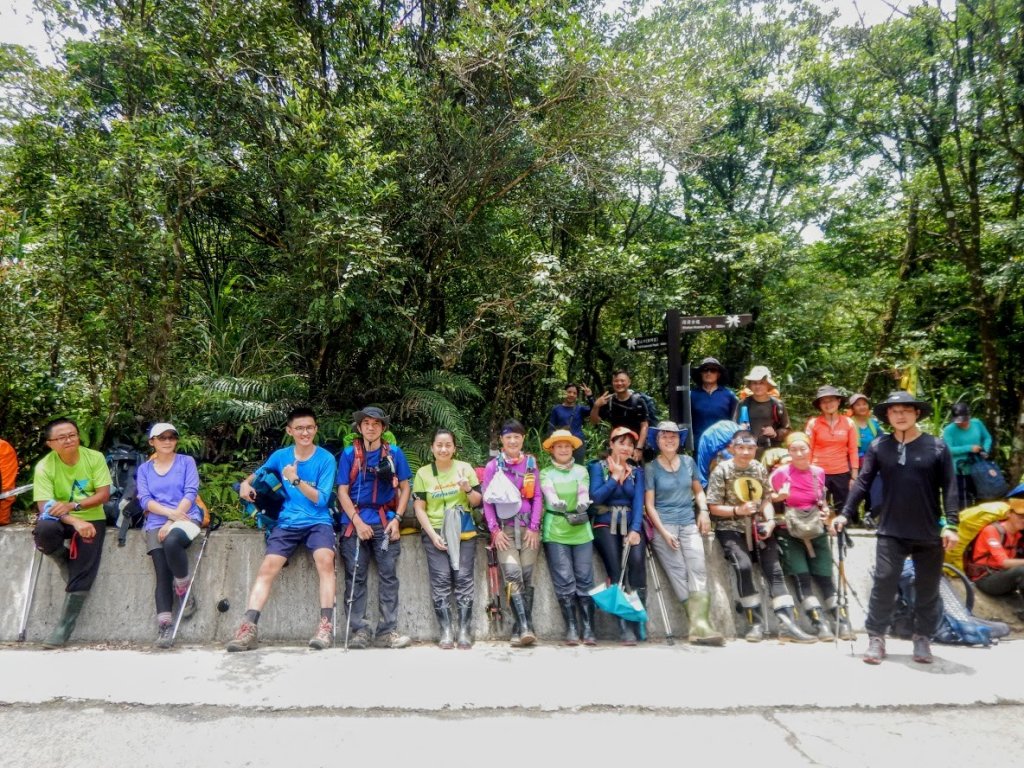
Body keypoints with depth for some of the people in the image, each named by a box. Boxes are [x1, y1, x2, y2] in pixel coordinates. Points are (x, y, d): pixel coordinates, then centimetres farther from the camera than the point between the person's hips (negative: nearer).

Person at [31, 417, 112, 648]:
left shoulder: (95, 457, -10)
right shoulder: (44, 466, -12)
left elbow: (104, 494, -12)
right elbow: (45, 506, -17)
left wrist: (73, 505, -27)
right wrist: (75, 522, -32)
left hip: (92, 519, 0)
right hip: (62, 520, 0)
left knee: (83, 571, -16)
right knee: (43, 530, -35)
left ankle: (64, 626, -3)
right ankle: (65, 561, -3)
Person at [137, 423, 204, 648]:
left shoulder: (186, 461, 10)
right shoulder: (144, 469, 17)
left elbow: (191, 493, -1)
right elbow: (145, 500, 4)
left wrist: (172, 521, -11)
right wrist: (170, 512, -14)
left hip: (186, 518, -2)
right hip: (156, 524, 3)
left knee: (172, 542, -35)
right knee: (162, 574, -14)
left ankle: (185, 590, -14)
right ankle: (164, 625, -18)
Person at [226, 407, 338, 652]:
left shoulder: (326, 459, -4)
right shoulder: (280, 455, 6)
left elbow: (321, 499, -10)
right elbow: (259, 473, 25)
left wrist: (296, 480, -21)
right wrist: (247, 483, 2)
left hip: (318, 522, -3)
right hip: (288, 522, 3)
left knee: (325, 558, -29)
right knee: (268, 566, -17)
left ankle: (326, 625, -26)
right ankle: (248, 629, -18)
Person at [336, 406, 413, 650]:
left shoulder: (394, 453, 5)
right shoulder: (349, 454, 4)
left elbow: (404, 488, 7)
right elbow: (343, 492, 1)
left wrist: (396, 519, -5)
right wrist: (357, 522, -10)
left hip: (385, 521, 0)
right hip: (355, 521, 0)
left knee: (388, 576, -2)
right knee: (355, 577, 0)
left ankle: (387, 631, 1)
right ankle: (360, 631, 6)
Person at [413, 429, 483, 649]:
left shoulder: (465, 468, 4)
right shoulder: (423, 473, 3)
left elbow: (477, 503, 6)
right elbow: (419, 508, 1)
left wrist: (467, 489, -14)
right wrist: (433, 535, -8)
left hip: (464, 533, 0)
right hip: (434, 533, 0)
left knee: (463, 578, -4)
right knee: (441, 579, -5)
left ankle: (465, 630, 1)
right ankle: (446, 631, 1)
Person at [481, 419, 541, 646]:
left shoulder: (531, 464, 8)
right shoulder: (493, 466, 4)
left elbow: (537, 497, 7)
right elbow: (487, 500, 3)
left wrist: (534, 527, -2)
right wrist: (495, 530, -6)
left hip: (528, 527, 1)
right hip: (504, 528, -1)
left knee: (526, 576, -1)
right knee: (513, 574, -16)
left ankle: (520, 630, 7)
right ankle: (524, 627, -15)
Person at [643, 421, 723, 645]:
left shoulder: (688, 462, 11)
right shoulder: (651, 468, 0)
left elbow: (698, 490, 21)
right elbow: (649, 504, -2)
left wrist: (704, 511, 3)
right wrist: (664, 532, -11)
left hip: (689, 523, 3)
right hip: (663, 525, -3)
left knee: (698, 570, -13)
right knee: (679, 574, -10)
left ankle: (699, 625, -19)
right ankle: (699, 624, -11)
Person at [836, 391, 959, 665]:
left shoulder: (937, 446, -1)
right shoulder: (878, 446, 1)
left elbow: (949, 487, -2)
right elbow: (863, 483, 2)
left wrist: (950, 524, -10)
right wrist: (845, 514, -5)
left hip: (929, 533, 0)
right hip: (891, 531, 0)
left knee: (927, 589, 10)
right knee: (883, 583, -1)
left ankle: (923, 639, 25)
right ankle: (876, 638, 9)